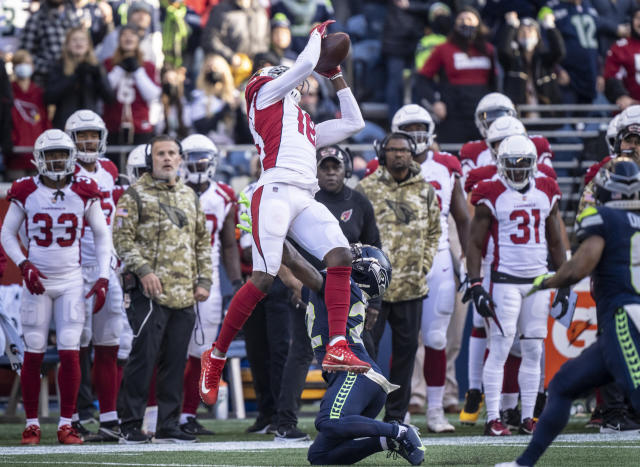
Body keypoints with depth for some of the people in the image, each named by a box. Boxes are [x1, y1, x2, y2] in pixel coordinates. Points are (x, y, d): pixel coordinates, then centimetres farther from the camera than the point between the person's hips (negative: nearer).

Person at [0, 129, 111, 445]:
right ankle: (32, 424, 8)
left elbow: (102, 235, 9)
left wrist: (103, 277, 0)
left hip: (71, 281, 0)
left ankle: (66, 424, 1)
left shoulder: (84, 193, 0)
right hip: (37, 282, 0)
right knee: (33, 354, 0)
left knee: (70, 353, -6)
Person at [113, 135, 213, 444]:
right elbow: (123, 238, -6)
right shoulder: (136, 195, 0)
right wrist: (143, 269, -18)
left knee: (175, 361, 7)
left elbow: (202, 242, 22)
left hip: (184, 293, 6)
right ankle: (130, 426, -3)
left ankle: (168, 427, 12)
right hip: (149, 291, -6)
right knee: (144, 357, -9)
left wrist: (204, 280, 11)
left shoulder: (190, 197, 19)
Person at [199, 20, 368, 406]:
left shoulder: (306, 125, 33)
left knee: (341, 255, -14)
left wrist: (336, 76, 38)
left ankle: (337, 348, -21)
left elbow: (354, 123, 38)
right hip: (277, 192, -7)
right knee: (263, 279, -15)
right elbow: (305, 65, 5)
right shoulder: (268, 93, 15)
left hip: (305, 200, 7)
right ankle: (216, 357, -3)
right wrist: (317, 35, 23)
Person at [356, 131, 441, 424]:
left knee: (406, 350, 7)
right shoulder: (367, 189, -2)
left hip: (411, 287, 4)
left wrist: (423, 266, 6)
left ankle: (396, 415, 17)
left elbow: (433, 232, 17)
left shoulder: (425, 190, 9)